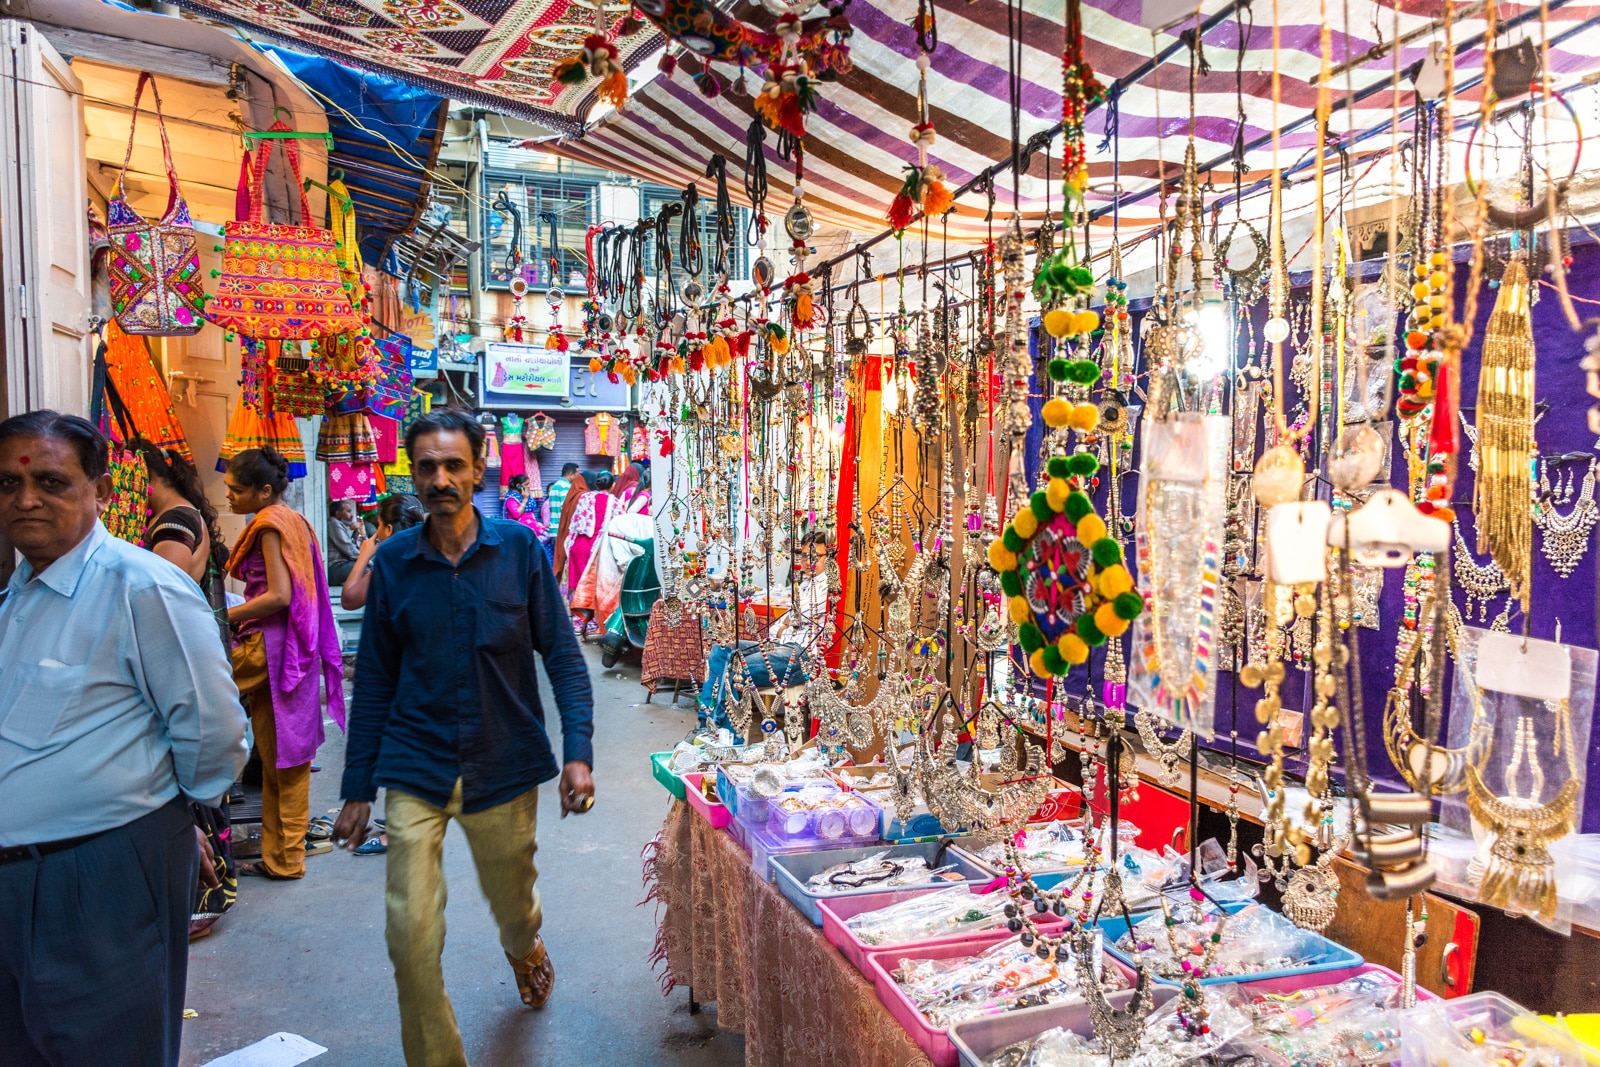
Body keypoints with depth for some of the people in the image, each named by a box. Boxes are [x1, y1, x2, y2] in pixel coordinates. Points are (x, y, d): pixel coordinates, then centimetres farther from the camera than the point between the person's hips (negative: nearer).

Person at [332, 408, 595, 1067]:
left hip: (505, 766, 0)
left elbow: (563, 657, -4)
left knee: (514, 907, 19)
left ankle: (525, 952, 56)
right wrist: (358, 789, 5)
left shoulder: (518, 548, -6)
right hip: (416, 771, 1)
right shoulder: (393, 561, -2)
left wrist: (578, 753, -14)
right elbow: (374, 682, 4)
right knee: (411, 936, -4)